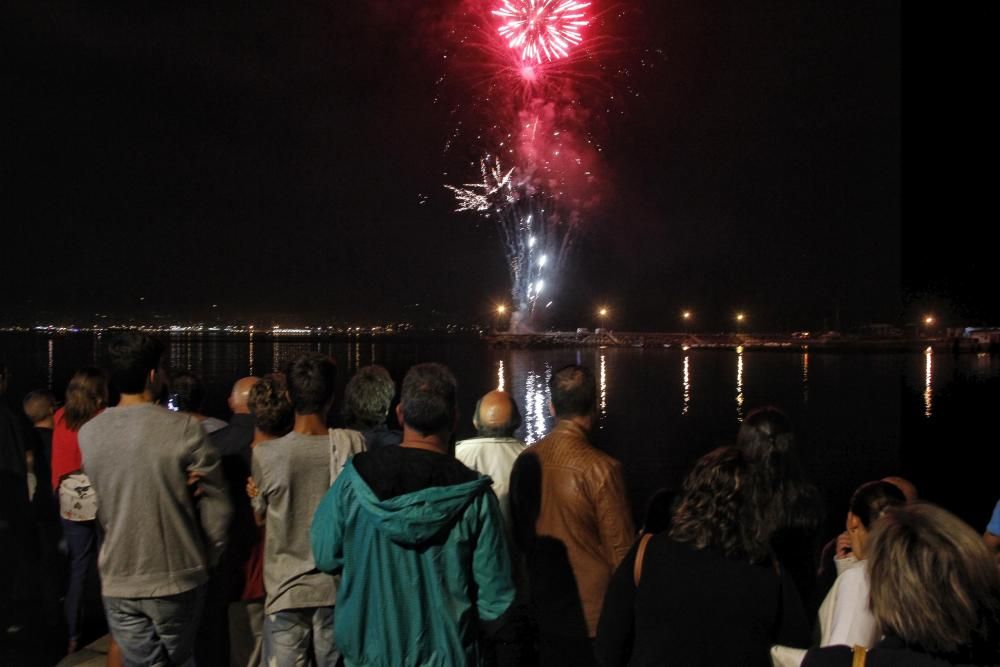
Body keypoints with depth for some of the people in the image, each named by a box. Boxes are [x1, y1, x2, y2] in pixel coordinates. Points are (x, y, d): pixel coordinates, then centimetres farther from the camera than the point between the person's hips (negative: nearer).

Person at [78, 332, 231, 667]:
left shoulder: (89, 433, -2)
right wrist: (208, 560, 4)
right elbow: (216, 508, -10)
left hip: (118, 581, 3)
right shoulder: (185, 429, -14)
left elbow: (102, 507, 6)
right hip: (177, 578, -2)